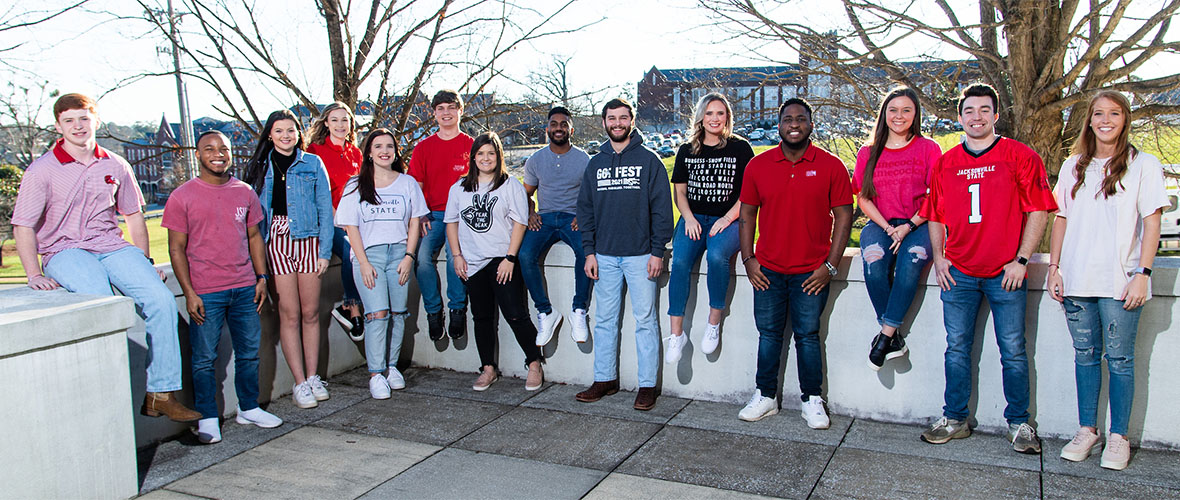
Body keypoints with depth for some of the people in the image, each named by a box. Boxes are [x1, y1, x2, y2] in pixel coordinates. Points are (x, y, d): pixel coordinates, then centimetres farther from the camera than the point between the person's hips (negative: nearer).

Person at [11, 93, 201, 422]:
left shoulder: (116, 166, 12)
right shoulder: (42, 170, 2)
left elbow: (134, 215, 21)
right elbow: (23, 226, -1)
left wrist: (145, 264, 15)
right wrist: (34, 275, -14)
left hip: (112, 247, 3)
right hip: (64, 251, -3)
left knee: (161, 299, -22)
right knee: (102, 303, -35)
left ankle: (161, 393, -17)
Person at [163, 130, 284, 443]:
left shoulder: (245, 193, 9)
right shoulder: (182, 197, -2)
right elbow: (177, 247, -3)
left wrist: (262, 277, 8)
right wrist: (189, 292, -9)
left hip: (244, 288, 4)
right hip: (205, 293, -4)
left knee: (249, 352, 11)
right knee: (204, 358, 4)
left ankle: (248, 408, 26)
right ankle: (207, 418, 17)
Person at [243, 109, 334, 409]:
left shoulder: (312, 164, 7)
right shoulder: (259, 167, 9)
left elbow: (325, 209, 5)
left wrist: (325, 250, -1)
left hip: (309, 240, 0)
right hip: (276, 241, 0)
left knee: (310, 313, 4)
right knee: (290, 315, -1)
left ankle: (313, 377, 15)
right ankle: (300, 384, 5)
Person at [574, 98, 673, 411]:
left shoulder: (648, 161, 0)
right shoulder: (595, 164, 11)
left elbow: (661, 208, -3)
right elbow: (585, 209, 12)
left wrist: (658, 251, -9)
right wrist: (589, 250, 4)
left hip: (640, 254, -4)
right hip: (605, 255, 4)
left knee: (645, 320, 1)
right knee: (605, 320, 10)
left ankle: (648, 385, 8)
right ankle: (605, 379, 21)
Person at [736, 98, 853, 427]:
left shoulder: (830, 166, -2)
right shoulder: (758, 166, 3)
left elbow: (843, 216, -1)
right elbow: (747, 214, 9)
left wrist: (830, 265, -7)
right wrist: (748, 258, 1)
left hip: (811, 272, -2)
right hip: (768, 270, 2)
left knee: (808, 336, 4)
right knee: (768, 334, 9)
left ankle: (812, 401, 18)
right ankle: (765, 397, 21)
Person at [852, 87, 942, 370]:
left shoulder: (929, 149, 6)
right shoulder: (868, 153, 13)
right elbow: (863, 198, 8)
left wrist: (908, 227, -13)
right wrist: (887, 228, -7)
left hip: (919, 225, -1)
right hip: (880, 225, 2)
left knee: (909, 264, -34)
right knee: (874, 264, -31)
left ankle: (885, 336, -28)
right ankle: (895, 340, -22)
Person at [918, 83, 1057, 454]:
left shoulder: (1020, 157, -1)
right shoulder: (945, 164, 10)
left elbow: (1038, 212, -3)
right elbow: (935, 217, 15)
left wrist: (1021, 260, -9)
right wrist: (938, 257, 3)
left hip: (1006, 273, -3)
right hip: (958, 272, 3)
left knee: (1013, 350, 4)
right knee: (957, 348, 8)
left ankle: (1019, 423, 18)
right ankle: (954, 420, 18)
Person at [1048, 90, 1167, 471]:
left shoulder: (1144, 165, 2)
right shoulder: (1073, 168, 13)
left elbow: (1152, 222, -3)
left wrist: (1142, 274, -11)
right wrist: (1054, 268, 7)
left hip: (1120, 282, -3)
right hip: (1077, 280, 4)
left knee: (1119, 358, 0)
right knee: (1085, 355, 9)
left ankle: (1118, 437, 10)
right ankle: (1087, 430, 19)